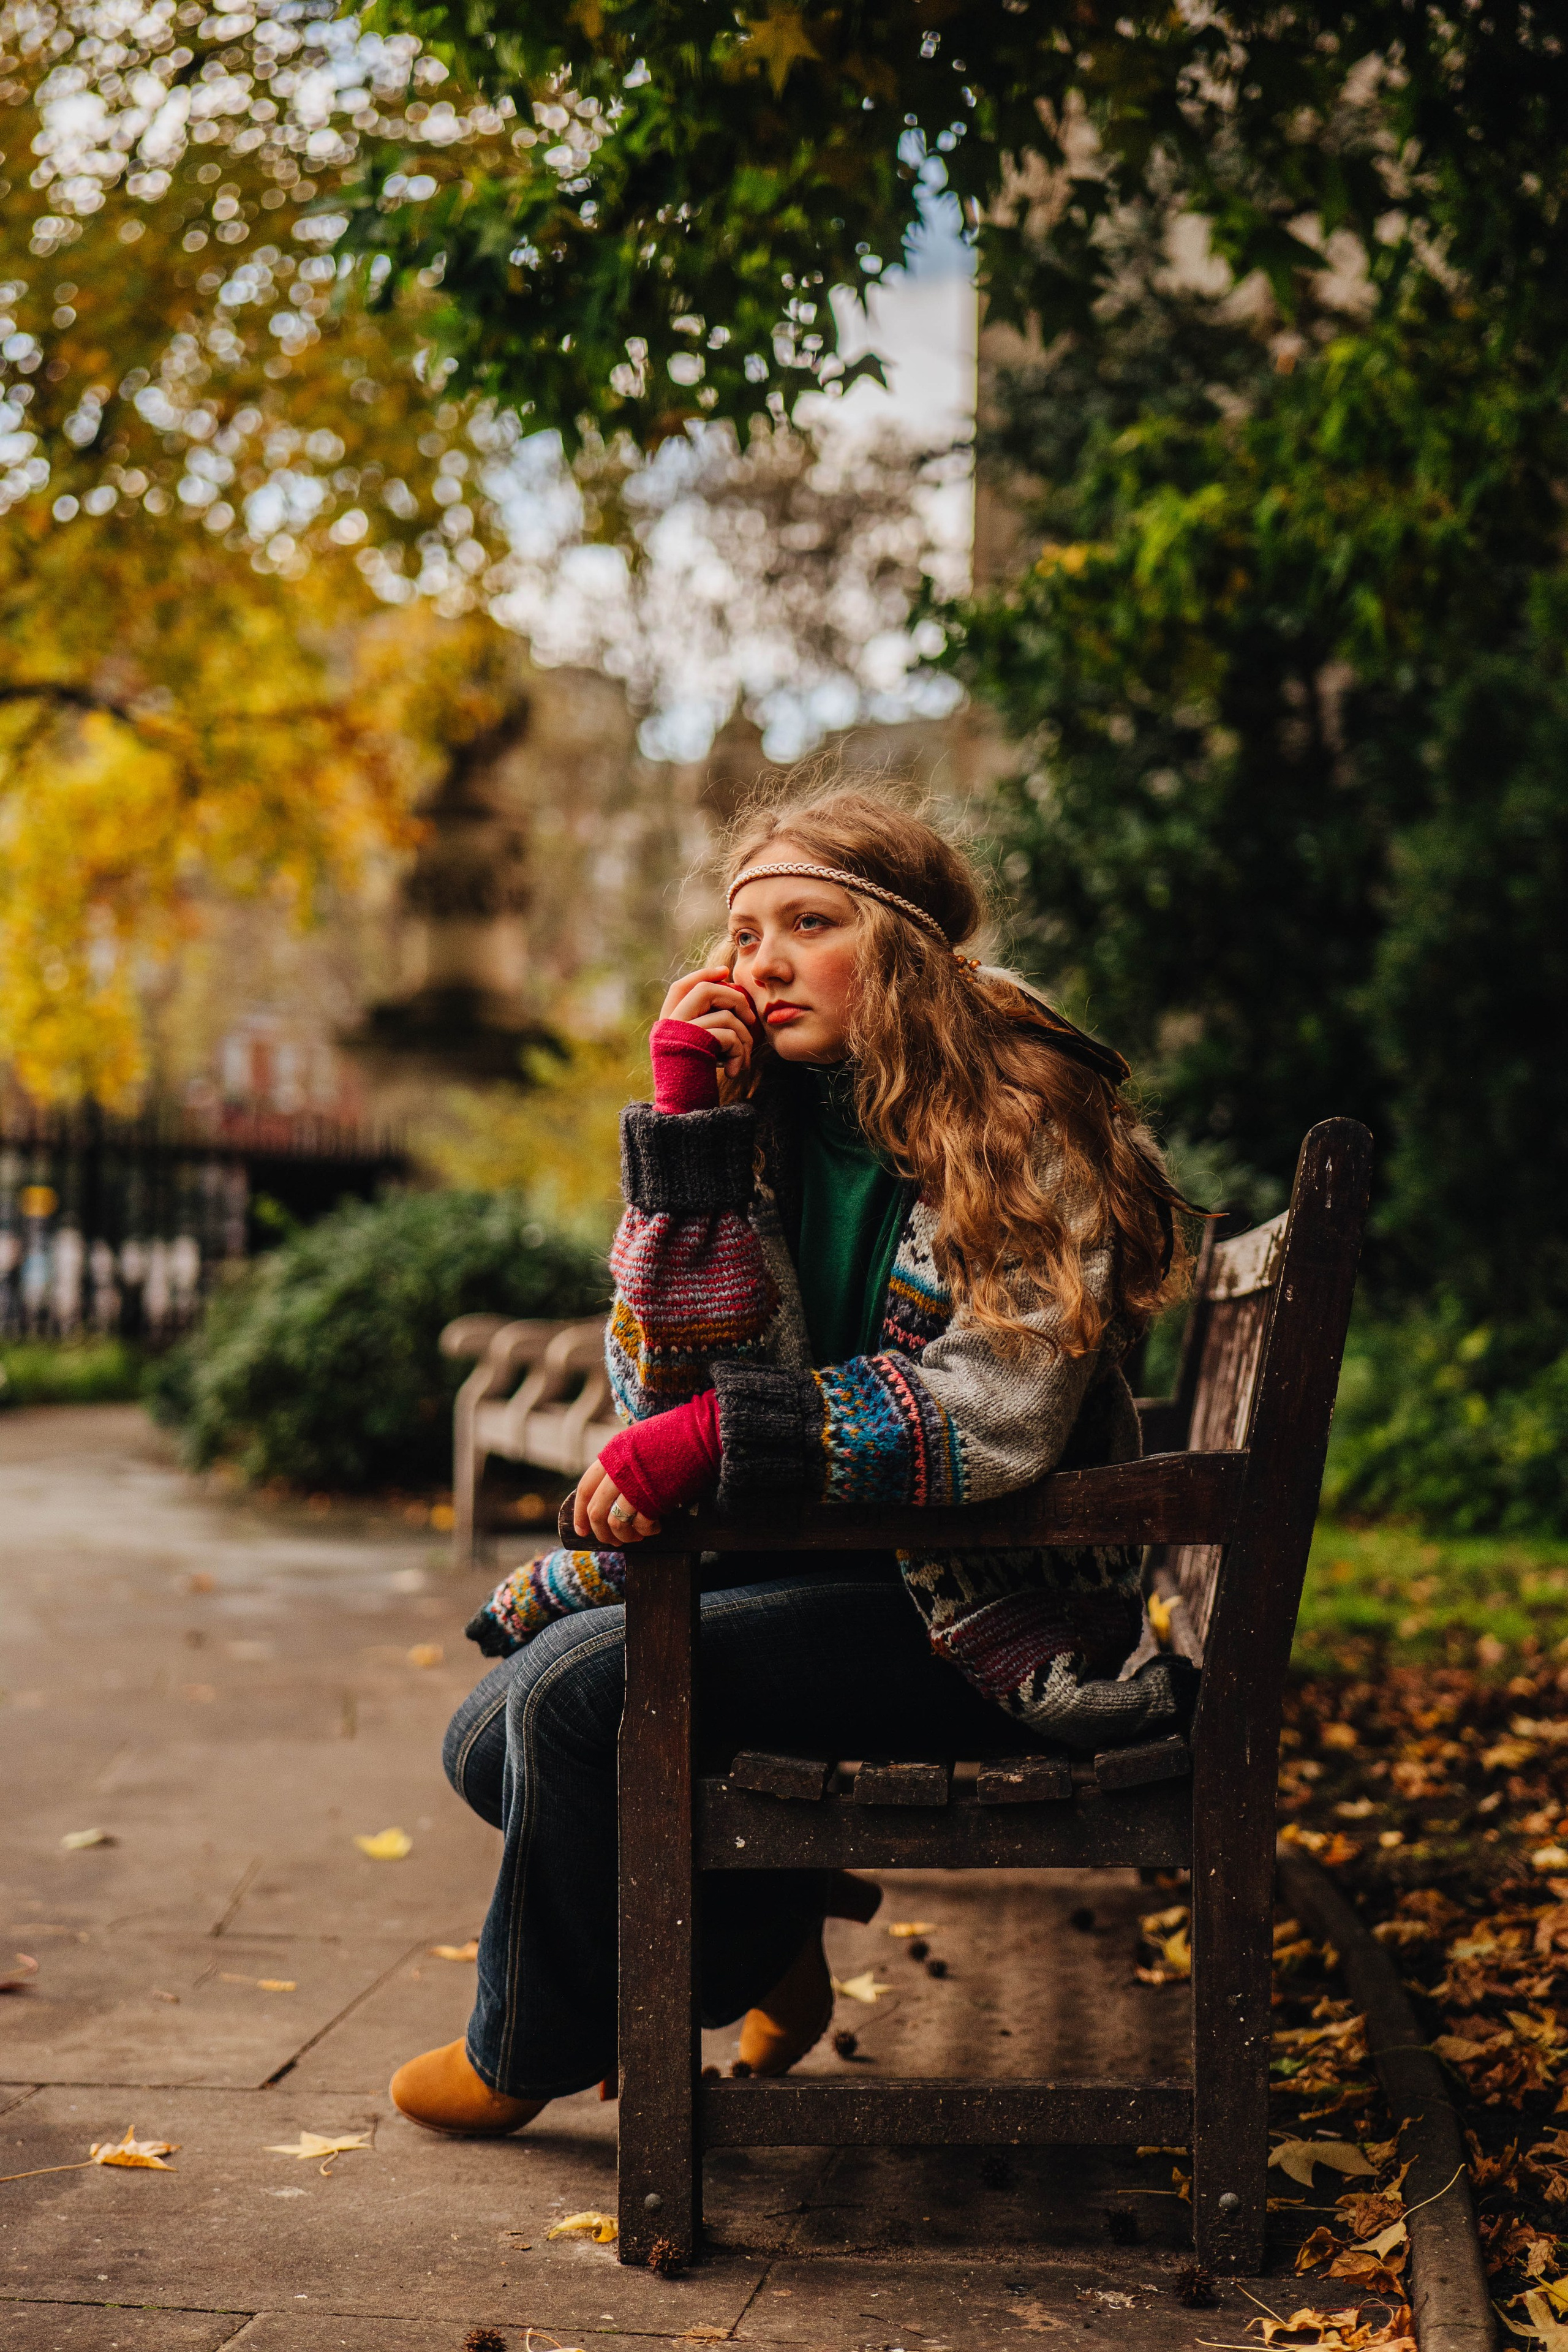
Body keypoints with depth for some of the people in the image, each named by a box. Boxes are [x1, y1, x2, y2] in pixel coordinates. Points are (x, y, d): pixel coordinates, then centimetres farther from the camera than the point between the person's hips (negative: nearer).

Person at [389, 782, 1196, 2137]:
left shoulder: (1025, 1122, -13)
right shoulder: (764, 1123, 5)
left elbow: (998, 1413, -24)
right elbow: (673, 1388, -6)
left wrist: (721, 1435, -33)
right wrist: (684, 1125, -12)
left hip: (991, 1616, -7)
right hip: (827, 1571, 7)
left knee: (584, 1685, -22)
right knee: (499, 1739, -3)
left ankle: (537, 2047, 6)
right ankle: (762, 1958, 18)